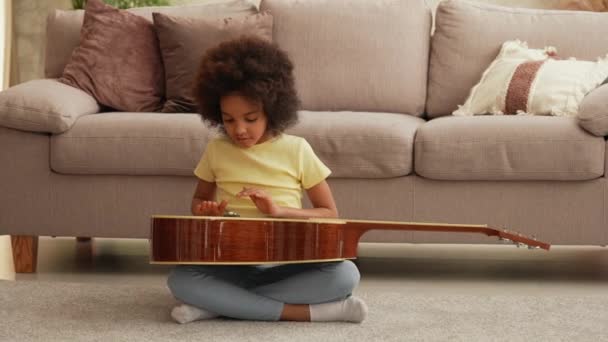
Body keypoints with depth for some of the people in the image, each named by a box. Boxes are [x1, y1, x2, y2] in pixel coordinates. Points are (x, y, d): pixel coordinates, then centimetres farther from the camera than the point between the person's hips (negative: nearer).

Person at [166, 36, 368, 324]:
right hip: (231, 264, 1)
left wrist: (279, 210, -13)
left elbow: (329, 214, 4)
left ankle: (218, 304, -25)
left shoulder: (297, 150, 2)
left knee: (345, 274, -31)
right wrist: (206, 211, -3)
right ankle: (306, 312, -31)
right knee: (180, 280, -31)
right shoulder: (216, 150, 7)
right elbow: (199, 200, 23)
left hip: (286, 264, 0)